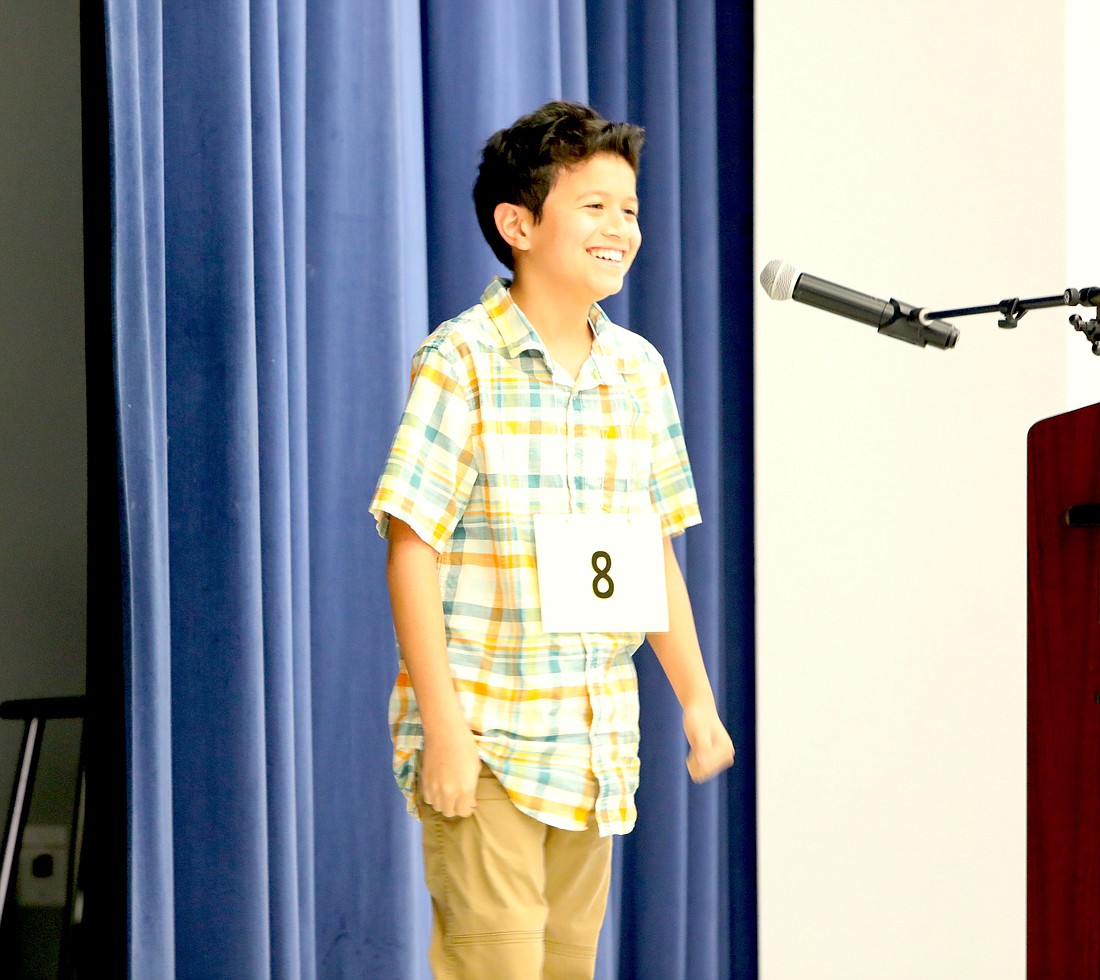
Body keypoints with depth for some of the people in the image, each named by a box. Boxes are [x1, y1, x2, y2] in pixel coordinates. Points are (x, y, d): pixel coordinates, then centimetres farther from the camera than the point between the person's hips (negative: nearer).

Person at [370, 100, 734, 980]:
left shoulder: (639, 369, 9)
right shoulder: (462, 362, -9)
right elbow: (411, 552, -12)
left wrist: (697, 698, 17)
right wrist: (442, 726, -16)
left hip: (596, 740, 6)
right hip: (486, 739, -6)